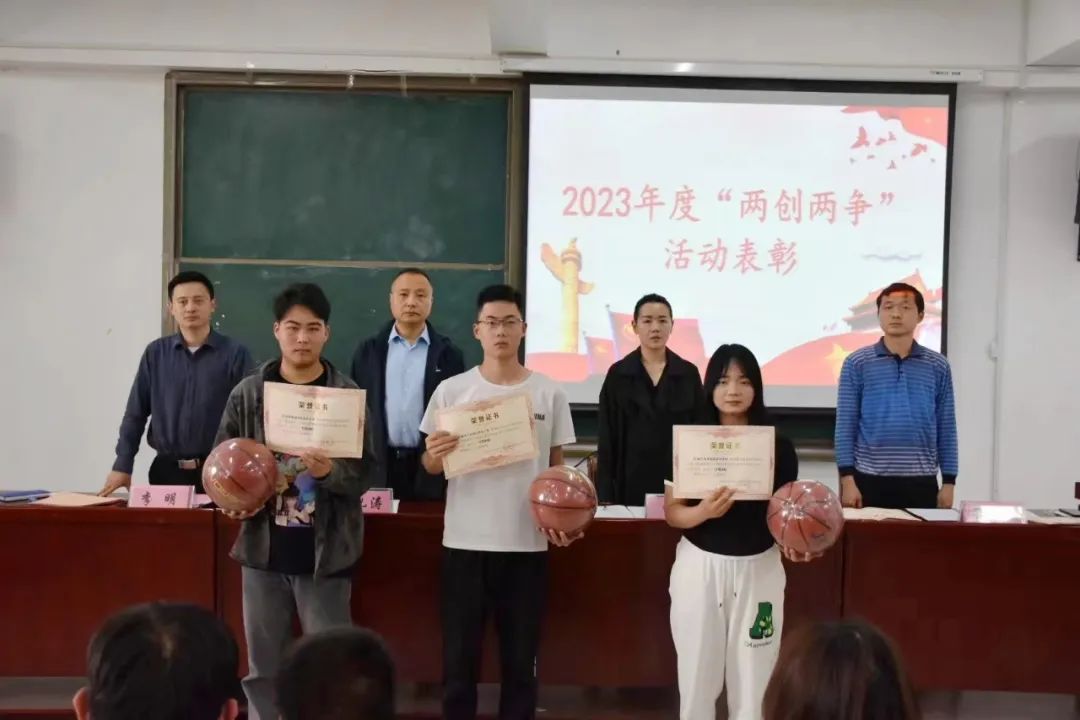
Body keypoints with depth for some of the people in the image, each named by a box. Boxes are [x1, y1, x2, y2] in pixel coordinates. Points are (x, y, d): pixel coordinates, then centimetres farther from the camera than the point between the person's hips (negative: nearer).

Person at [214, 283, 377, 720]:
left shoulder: (348, 395, -4)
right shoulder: (248, 393, 2)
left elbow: (365, 472, -5)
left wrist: (330, 473, -24)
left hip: (325, 552, -2)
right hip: (263, 549, 2)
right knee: (263, 667, 14)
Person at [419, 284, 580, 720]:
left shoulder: (550, 393, 1)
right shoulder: (451, 390, 0)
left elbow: (557, 467, 8)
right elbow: (430, 467, 5)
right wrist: (434, 455, -18)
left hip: (527, 544, 1)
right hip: (464, 542, 0)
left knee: (521, 658, 11)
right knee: (459, 658, 7)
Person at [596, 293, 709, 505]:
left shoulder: (689, 373, 5)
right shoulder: (617, 374, 2)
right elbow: (607, 439, 1)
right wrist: (605, 494, -5)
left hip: (678, 480, 1)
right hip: (632, 481, -1)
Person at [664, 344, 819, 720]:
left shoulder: (778, 446, -1)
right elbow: (672, 512, -3)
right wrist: (704, 511, -23)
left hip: (758, 568, 1)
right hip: (700, 566, 0)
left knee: (753, 677, 6)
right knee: (697, 674, 7)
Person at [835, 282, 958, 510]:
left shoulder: (937, 366, 6)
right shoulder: (857, 363, 1)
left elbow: (946, 427, 8)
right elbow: (845, 425, -1)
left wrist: (949, 481, 3)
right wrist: (847, 478, -7)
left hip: (921, 481, 2)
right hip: (869, 479, -1)